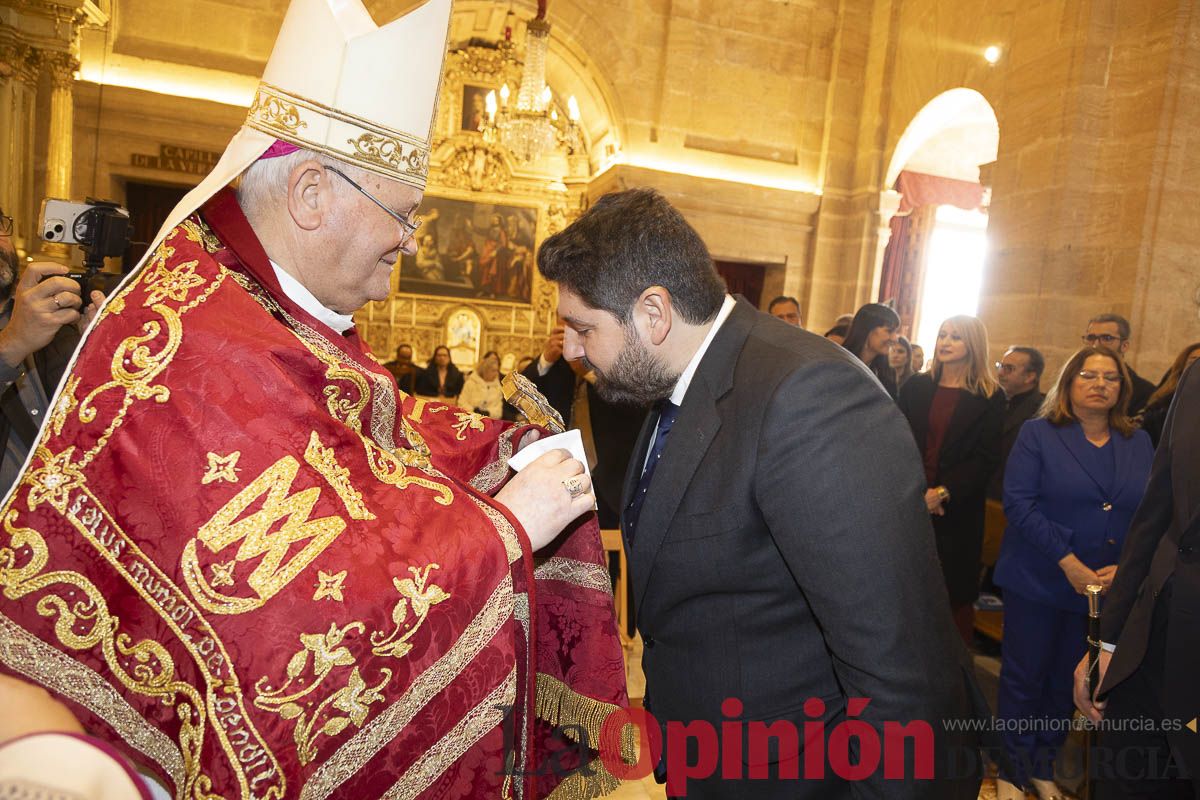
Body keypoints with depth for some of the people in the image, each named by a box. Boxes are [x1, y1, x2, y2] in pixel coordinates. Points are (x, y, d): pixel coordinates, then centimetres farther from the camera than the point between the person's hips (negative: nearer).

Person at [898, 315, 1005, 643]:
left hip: (957, 511, -2)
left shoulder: (990, 397, 0)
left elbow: (986, 459, -5)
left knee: (955, 592, 6)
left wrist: (943, 493, -14)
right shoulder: (915, 386, 7)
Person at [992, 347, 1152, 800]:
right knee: (1024, 677, 6)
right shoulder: (1038, 433, -6)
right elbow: (1018, 501, -15)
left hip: (1107, 589, 4)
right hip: (1037, 581, -3)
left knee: (1068, 681, 15)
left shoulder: (1139, 444, 6)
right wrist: (1068, 563, -20)